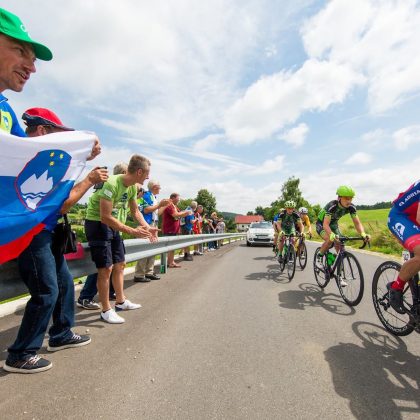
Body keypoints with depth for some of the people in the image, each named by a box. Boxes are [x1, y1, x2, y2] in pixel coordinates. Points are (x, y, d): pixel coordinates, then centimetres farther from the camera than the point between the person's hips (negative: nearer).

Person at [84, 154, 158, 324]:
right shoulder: (111, 184, -28)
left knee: (120, 264, 13)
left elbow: (135, 211, 9)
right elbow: (105, 217, -30)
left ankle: (120, 301, 29)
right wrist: (131, 231, -31)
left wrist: (147, 228, -5)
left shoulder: (133, 187, -2)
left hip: (112, 224, 9)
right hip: (96, 223, -9)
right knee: (106, 268, -8)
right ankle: (106, 310, 8)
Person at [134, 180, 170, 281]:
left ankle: (149, 272, 16)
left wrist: (164, 205, 13)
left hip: (154, 225, 9)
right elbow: (146, 210, -19)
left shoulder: (154, 197, 18)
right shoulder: (146, 195, -7)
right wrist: (159, 204, -13)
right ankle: (139, 275, -6)